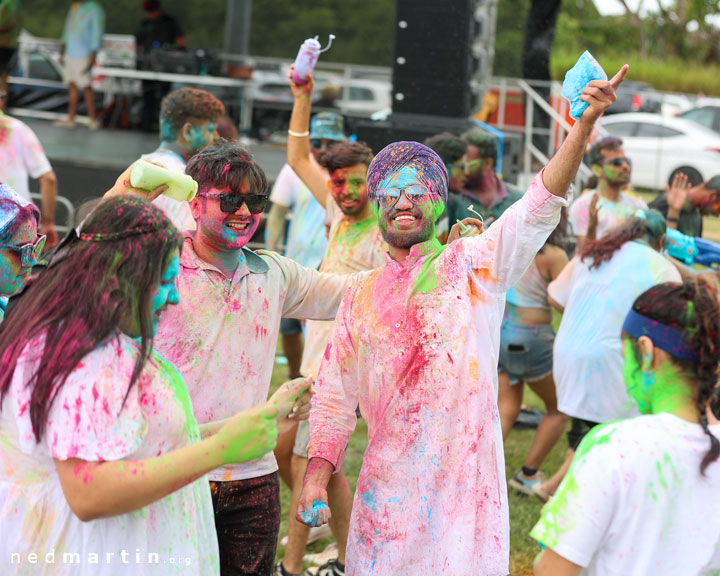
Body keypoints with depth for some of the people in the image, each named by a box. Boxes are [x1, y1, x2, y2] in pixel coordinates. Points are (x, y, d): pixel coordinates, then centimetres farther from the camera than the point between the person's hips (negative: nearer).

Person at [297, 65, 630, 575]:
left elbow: (539, 206, -13)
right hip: (388, 487, 3)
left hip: (465, 483, -3)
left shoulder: (474, 264, 1)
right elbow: (334, 396, 12)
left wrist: (585, 124, -25)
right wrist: (316, 475, 1)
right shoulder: (361, 297, 11)